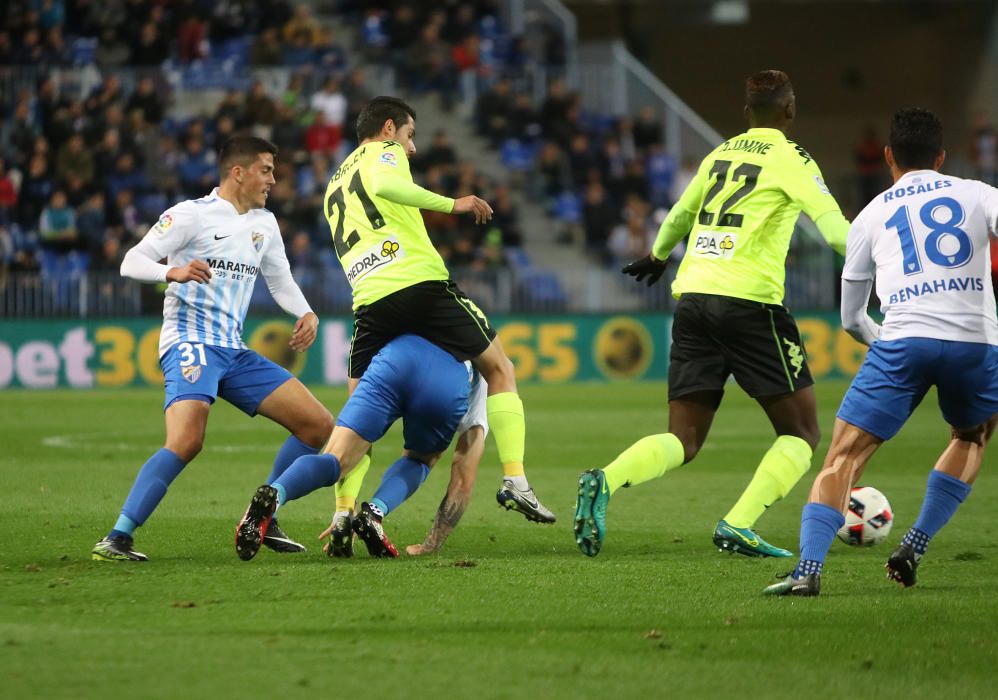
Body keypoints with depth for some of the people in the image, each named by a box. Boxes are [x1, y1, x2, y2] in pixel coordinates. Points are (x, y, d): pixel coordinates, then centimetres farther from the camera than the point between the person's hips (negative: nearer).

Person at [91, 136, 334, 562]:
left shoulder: (264, 224, 16)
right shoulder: (192, 215, -5)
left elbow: (281, 282, 26)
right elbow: (131, 263, -10)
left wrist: (306, 315, 5)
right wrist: (174, 272, -30)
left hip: (234, 351, 8)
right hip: (190, 343, -8)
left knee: (319, 426, 5)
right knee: (187, 441, -31)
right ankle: (117, 538, -28)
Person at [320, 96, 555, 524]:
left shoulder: (334, 186, 30)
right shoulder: (382, 152, 9)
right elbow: (384, 185, -15)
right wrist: (451, 205, -14)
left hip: (370, 299, 5)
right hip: (421, 283, -5)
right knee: (500, 371, 10)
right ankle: (515, 480, -2)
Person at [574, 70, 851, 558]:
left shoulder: (720, 155, 19)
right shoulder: (791, 160, 1)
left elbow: (680, 215, 34)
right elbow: (834, 227, -11)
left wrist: (658, 255, 52)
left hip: (692, 296, 6)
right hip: (748, 298, -6)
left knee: (683, 440, 7)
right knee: (801, 431, 6)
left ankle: (603, 482, -20)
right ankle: (738, 526, -11)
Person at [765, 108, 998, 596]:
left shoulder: (871, 216, 21)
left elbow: (851, 318, 27)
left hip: (903, 340, -1)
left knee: (843, 458, -1)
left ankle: (808, 569, -21)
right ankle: (913, 549, 17)